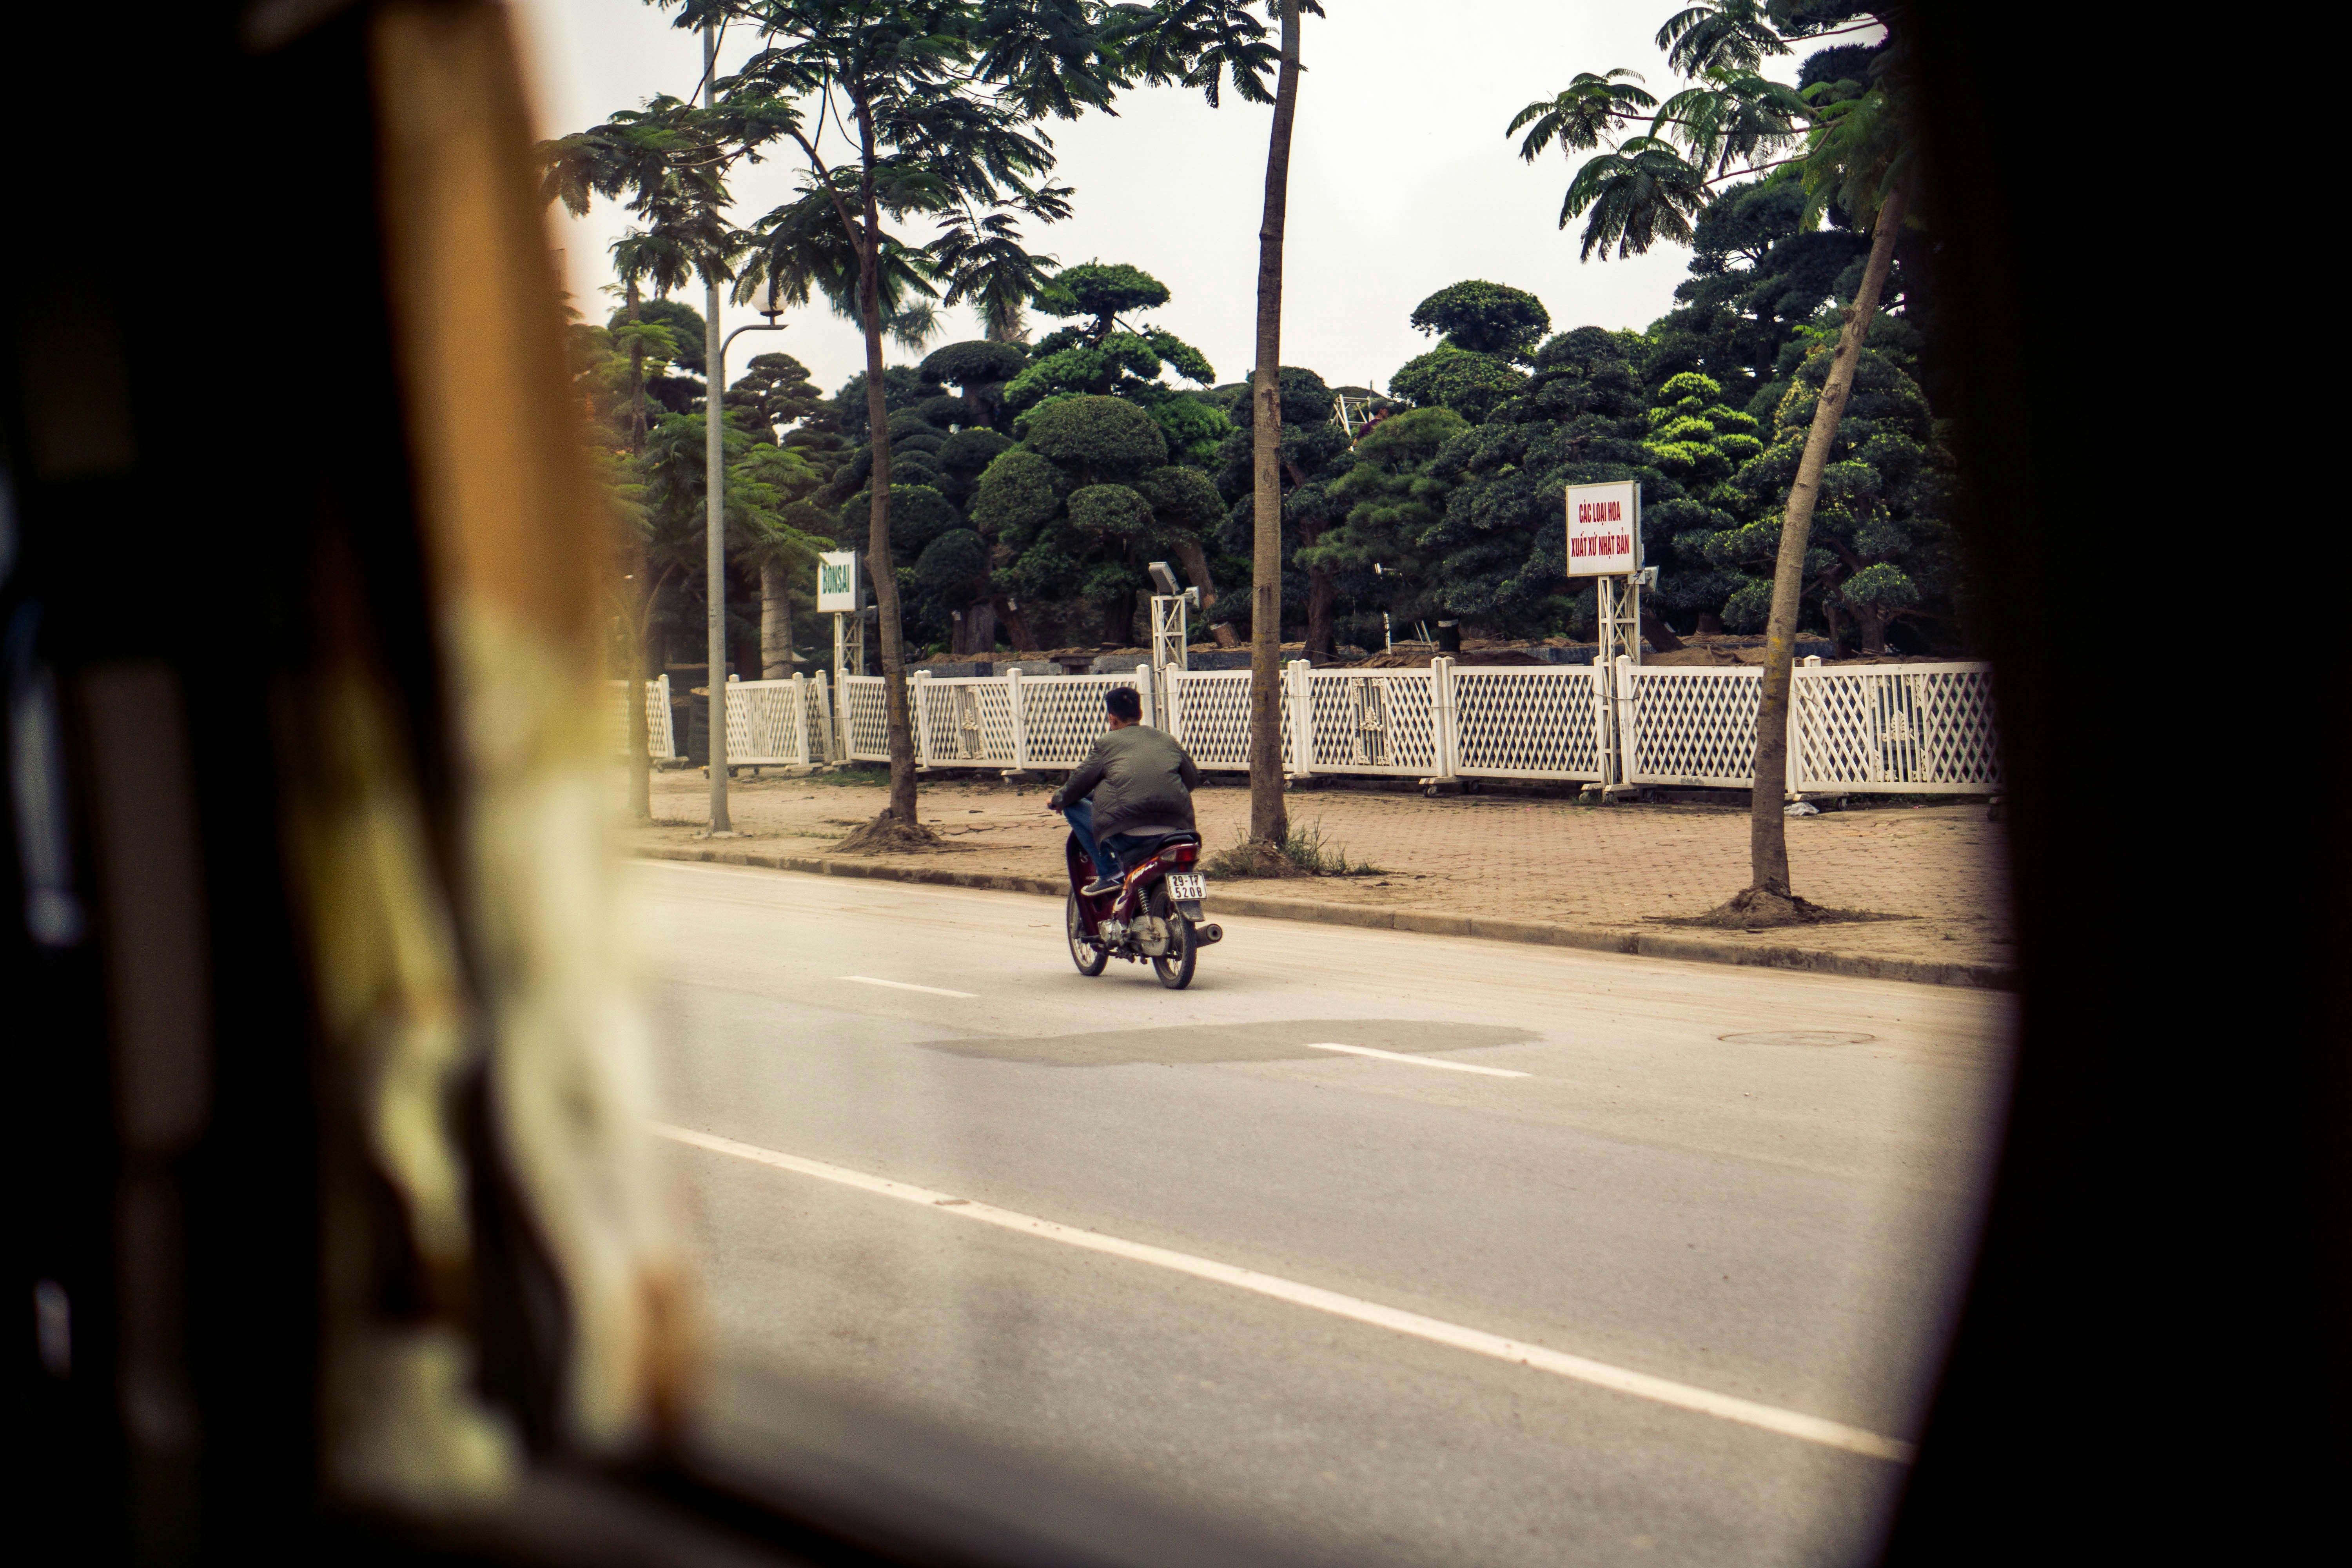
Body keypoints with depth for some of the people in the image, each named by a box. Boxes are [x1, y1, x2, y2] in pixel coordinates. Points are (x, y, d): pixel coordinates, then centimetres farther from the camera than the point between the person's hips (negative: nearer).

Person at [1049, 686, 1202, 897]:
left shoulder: (1107, 744, 8)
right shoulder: (1168, 741, 18)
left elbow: (1079, 784, 9)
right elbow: (1193, 780, 25)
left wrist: (1057, 800, 30)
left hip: (1126, 834, -5)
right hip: (1175, 830, 5)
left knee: (1073, 807, 14)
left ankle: (1108, 872, 6)